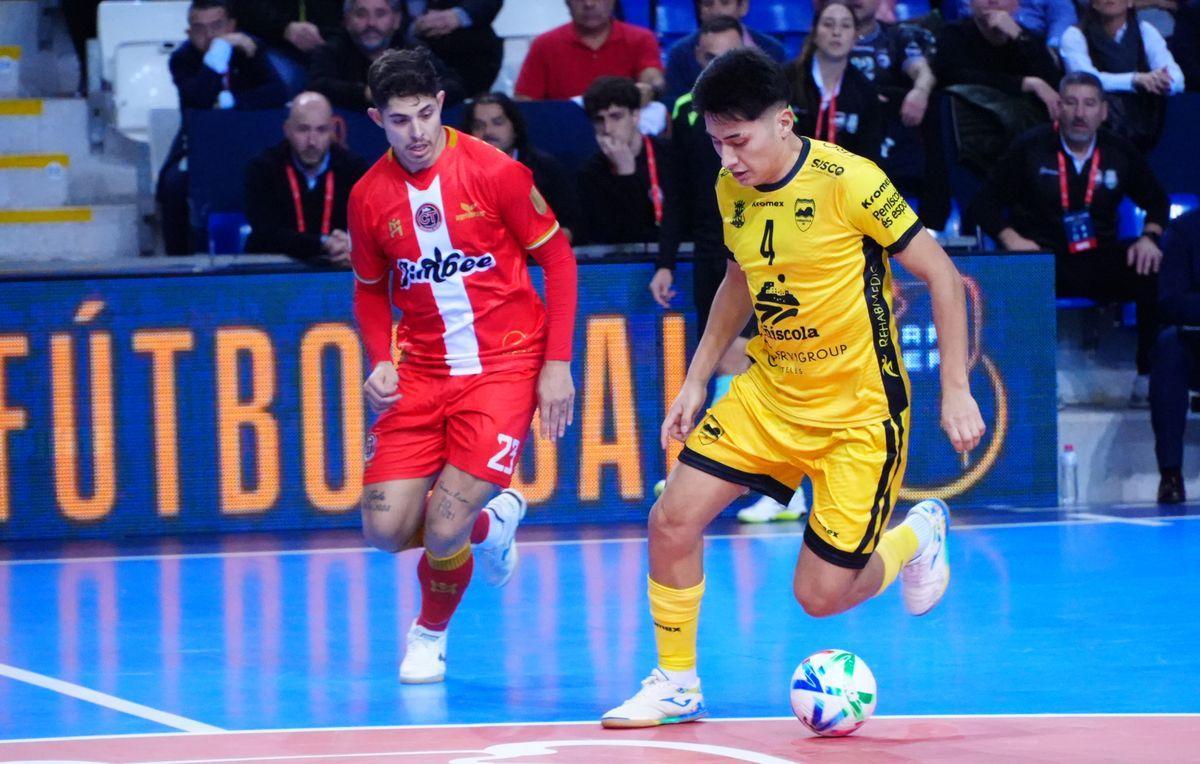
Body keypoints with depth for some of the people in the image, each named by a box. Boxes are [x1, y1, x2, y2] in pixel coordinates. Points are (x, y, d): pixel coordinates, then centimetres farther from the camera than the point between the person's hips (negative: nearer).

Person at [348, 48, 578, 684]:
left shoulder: (496, 172, -11)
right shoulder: (369, 196, 0)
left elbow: (557, 259, -2)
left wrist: (557, 363, -7)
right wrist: (381, 362, -2)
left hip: (503, 366, -4)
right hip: (420, 374, 4)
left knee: (444, 529, -16)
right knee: (386, 530, -8)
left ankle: (431, 633, 17)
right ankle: (491, 522, 25)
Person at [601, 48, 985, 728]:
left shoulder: (849, 181, -22)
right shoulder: (732, 188, -2)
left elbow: (942, 276, -14)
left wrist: (955, 391, -16)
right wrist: (696, 382, 15)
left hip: (859, 410, -6)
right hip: (769, 392, 6)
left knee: (821, 596, -5)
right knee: (672, 521, -6)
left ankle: (915, 536, 27)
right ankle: (677, 684, 12)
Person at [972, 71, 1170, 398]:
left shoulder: (1119, 153, 8)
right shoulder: (1030, 148, 0)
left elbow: (1156, 201, 22)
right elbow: (986, 202, 4)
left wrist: (1149, 238, 2)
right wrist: (1011, 239, -13)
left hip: (1099, 259, 3)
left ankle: (1149, 375, -9)